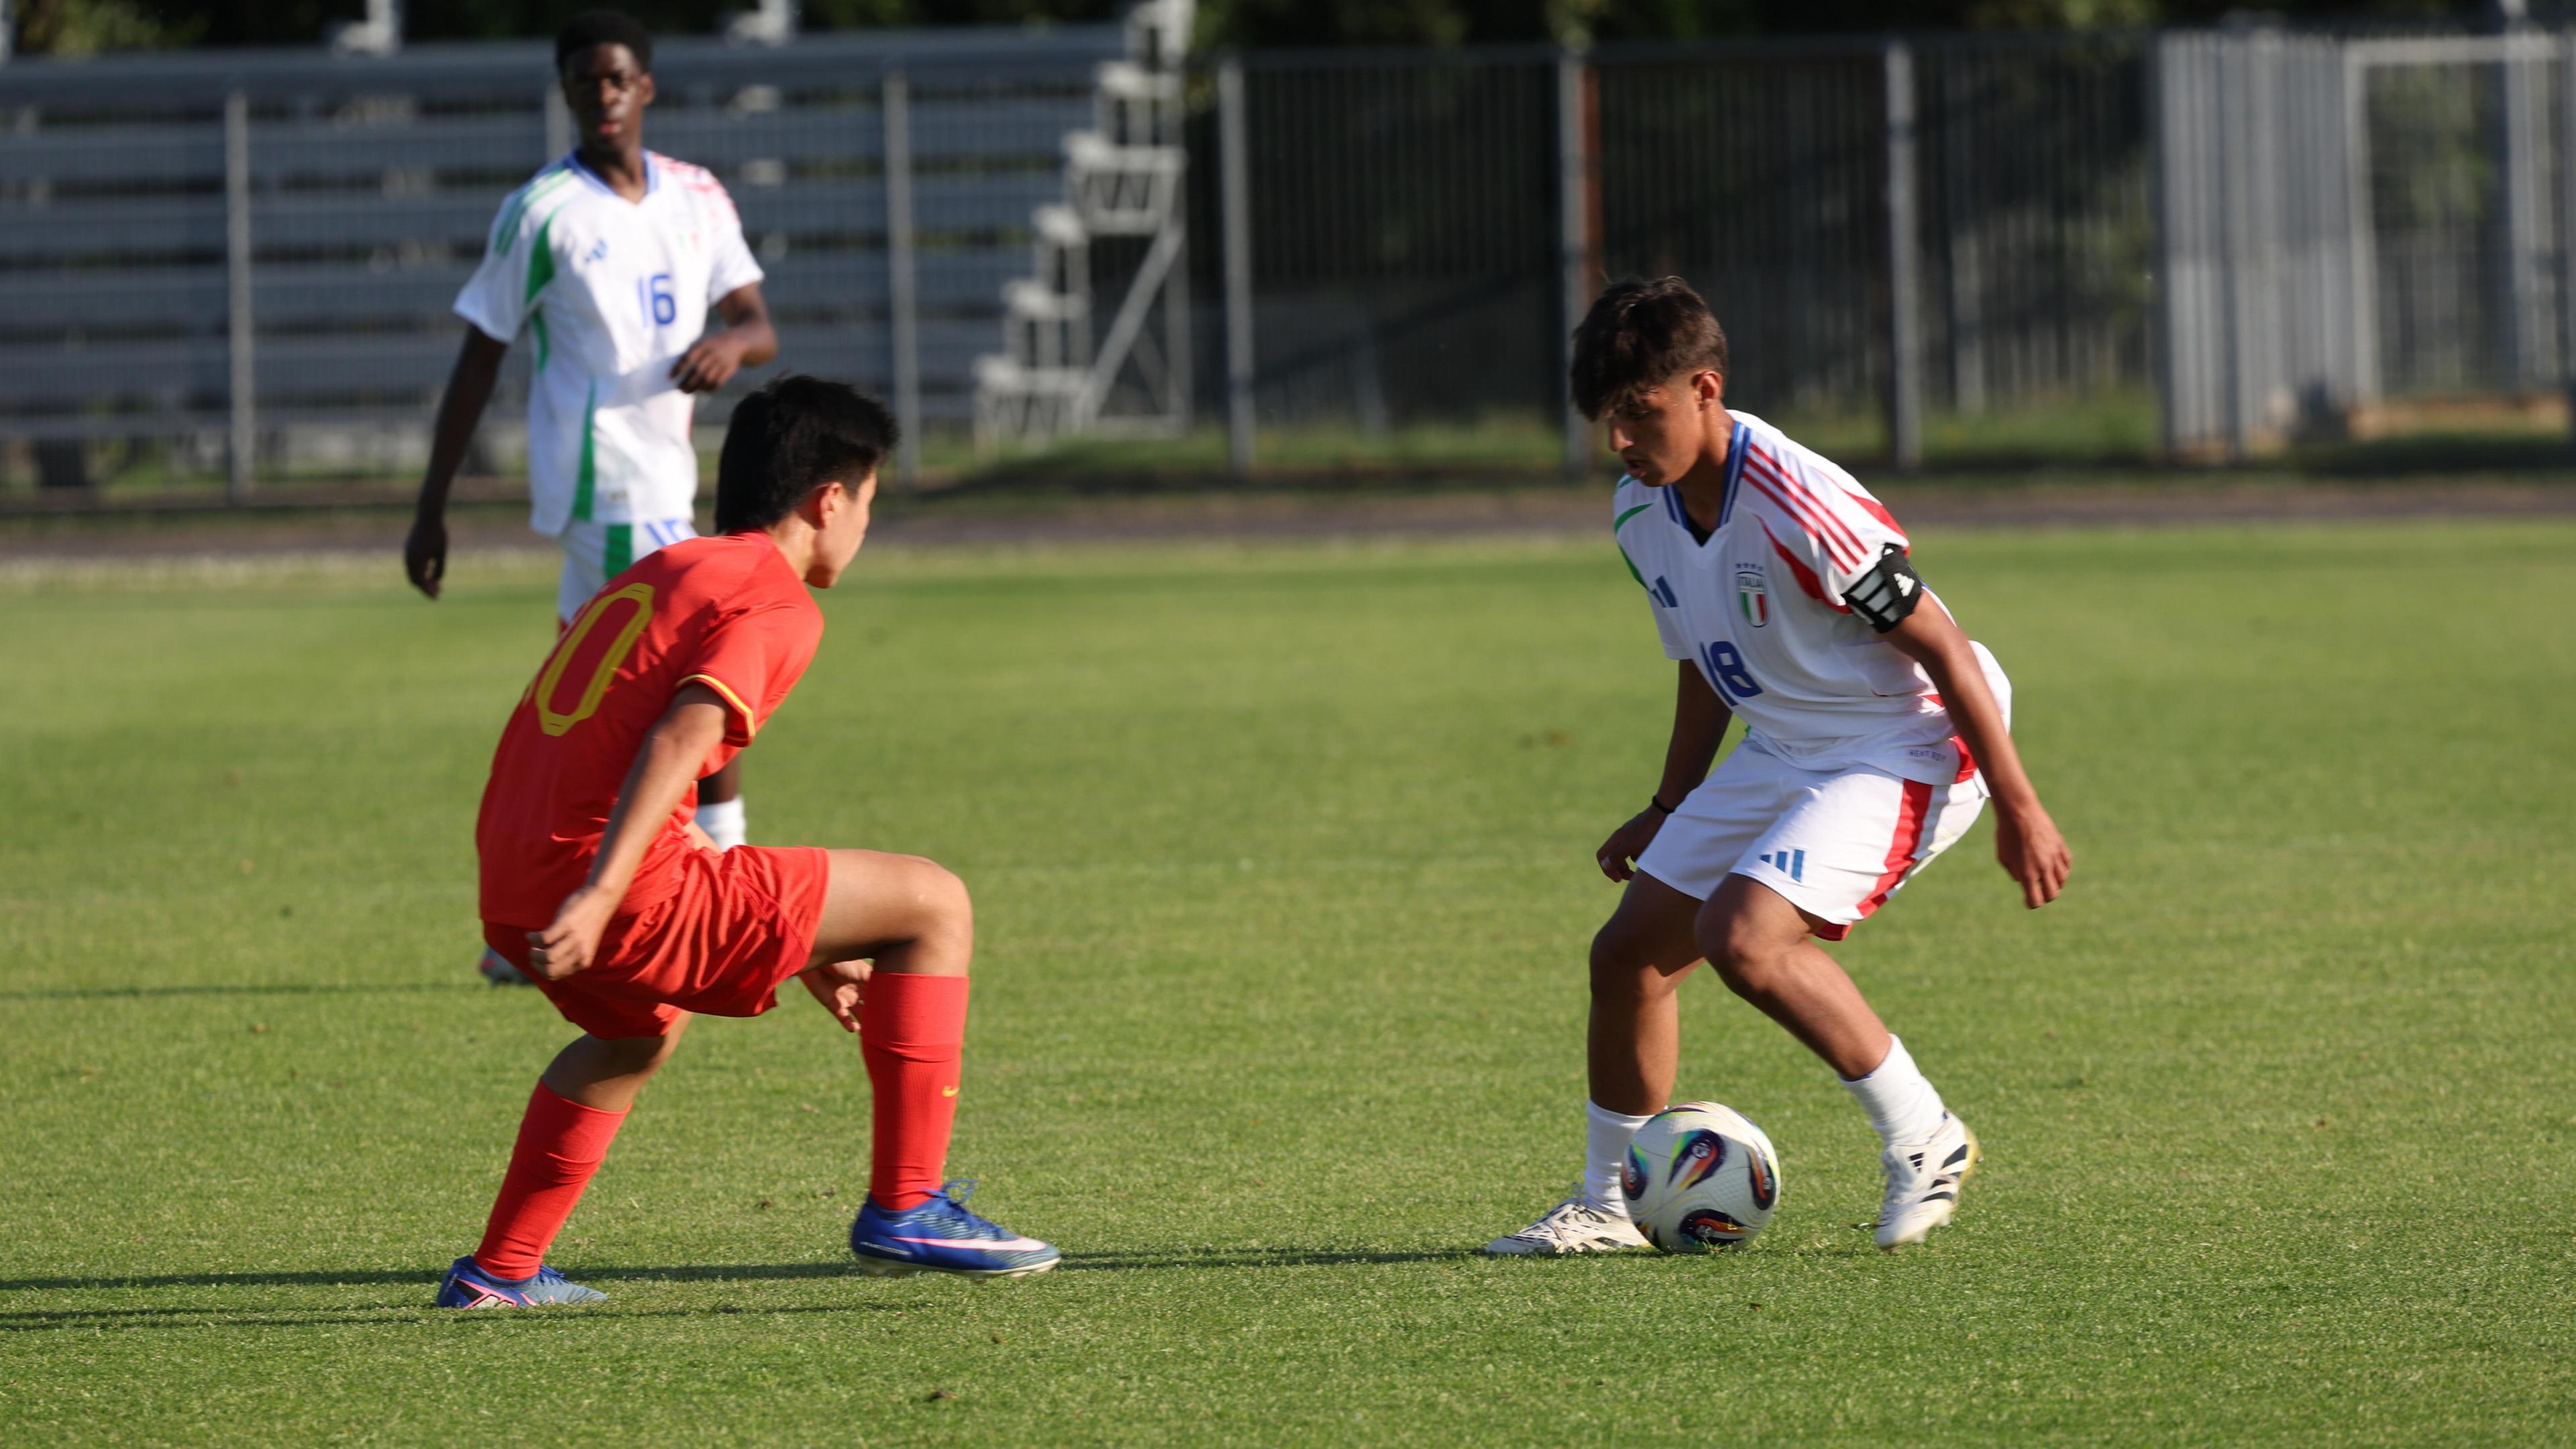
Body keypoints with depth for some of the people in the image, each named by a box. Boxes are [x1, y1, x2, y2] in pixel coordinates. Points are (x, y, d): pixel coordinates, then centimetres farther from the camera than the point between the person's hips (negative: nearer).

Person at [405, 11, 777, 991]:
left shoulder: (697, 198, 11)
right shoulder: (542, 213, -6)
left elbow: (760, 326, 7)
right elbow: (479, 358, -3)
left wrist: (731, 342, -19)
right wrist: (431, 507, -3)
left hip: (666, 487, 7)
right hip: (610, 489, -7)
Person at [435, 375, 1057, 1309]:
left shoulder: (659, 573, 26)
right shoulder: (777, 603, -1)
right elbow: (681, 739, -19)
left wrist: (804, 951, 35)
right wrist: (598, 897, -30)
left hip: (513, 895, 9)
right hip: (629, 890, -9)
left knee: (645, 1029, 41)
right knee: (934, 904, 0)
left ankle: (498, 1273, 38)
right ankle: (906, 1210, 0)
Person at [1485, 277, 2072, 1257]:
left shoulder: (1797, 507, -27)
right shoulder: (1642, 514, 0)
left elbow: (1941, 649, -21)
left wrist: (2018, 807, -18)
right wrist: (1668, 810, 23)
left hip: (1906, 751, -9)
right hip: (1781, 752, 9)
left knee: (1744, 937, -27)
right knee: (1628, 952, 5)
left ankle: (1923, 1140, -11)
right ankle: (1605, 1205, 22)